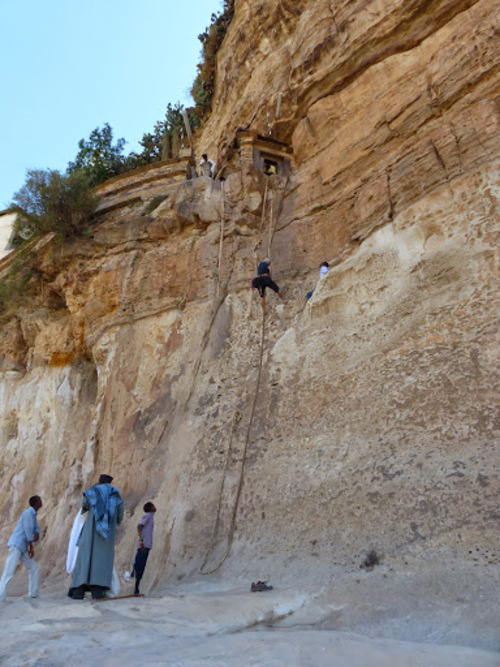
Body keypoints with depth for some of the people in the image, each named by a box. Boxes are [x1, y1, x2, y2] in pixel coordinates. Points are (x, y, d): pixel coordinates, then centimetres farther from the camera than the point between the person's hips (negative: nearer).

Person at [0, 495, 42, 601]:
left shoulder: (33, 514, 17)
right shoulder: (28, 513, -12)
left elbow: (36, 529, 15)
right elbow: (28, 530, -15)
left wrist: (36, 534, -10)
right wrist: (31, 547, -9)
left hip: (22, 547, 10)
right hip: (16, 545, -10)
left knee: (33, 567, 11)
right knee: (9, 571, -15)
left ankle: (33, 593, 14)